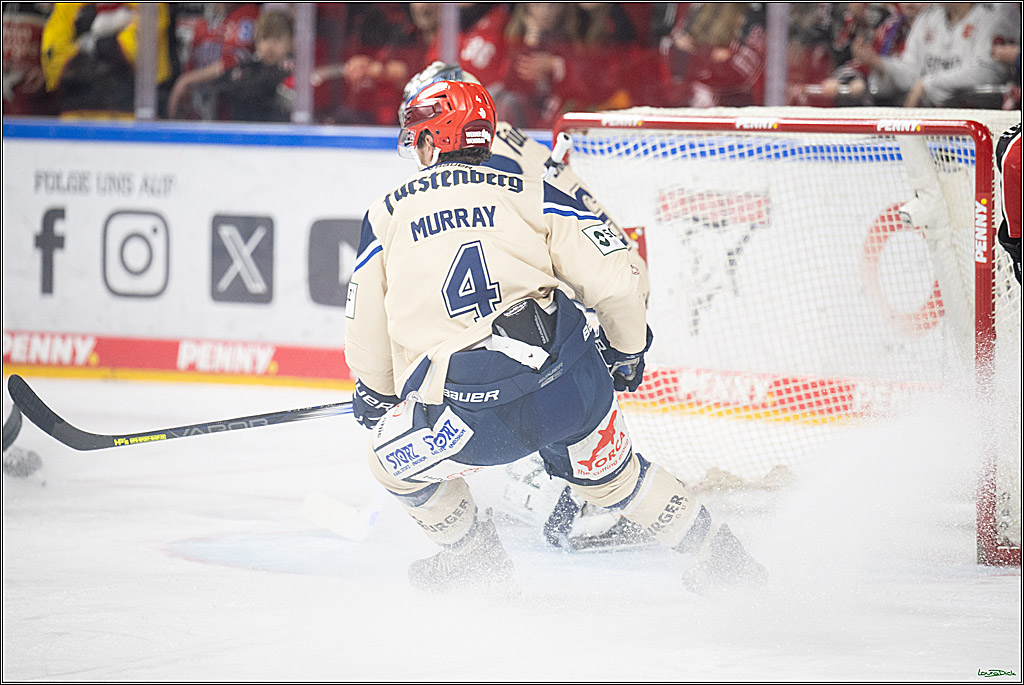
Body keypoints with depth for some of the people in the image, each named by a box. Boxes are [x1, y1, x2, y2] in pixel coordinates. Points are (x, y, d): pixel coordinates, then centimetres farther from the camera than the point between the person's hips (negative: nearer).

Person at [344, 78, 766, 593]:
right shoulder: (532, 195, 9)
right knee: (609, 473, 29)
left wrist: (376, 396, 38)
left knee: (393, 462, 26)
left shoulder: (385, 216, 11)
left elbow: (367, 334, 18)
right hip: (570, 385, 2)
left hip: (466, 409, -2)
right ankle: (720, 555, 35)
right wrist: (627, 350, 24)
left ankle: (475, 560, 37)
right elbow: (617, 279, 4)